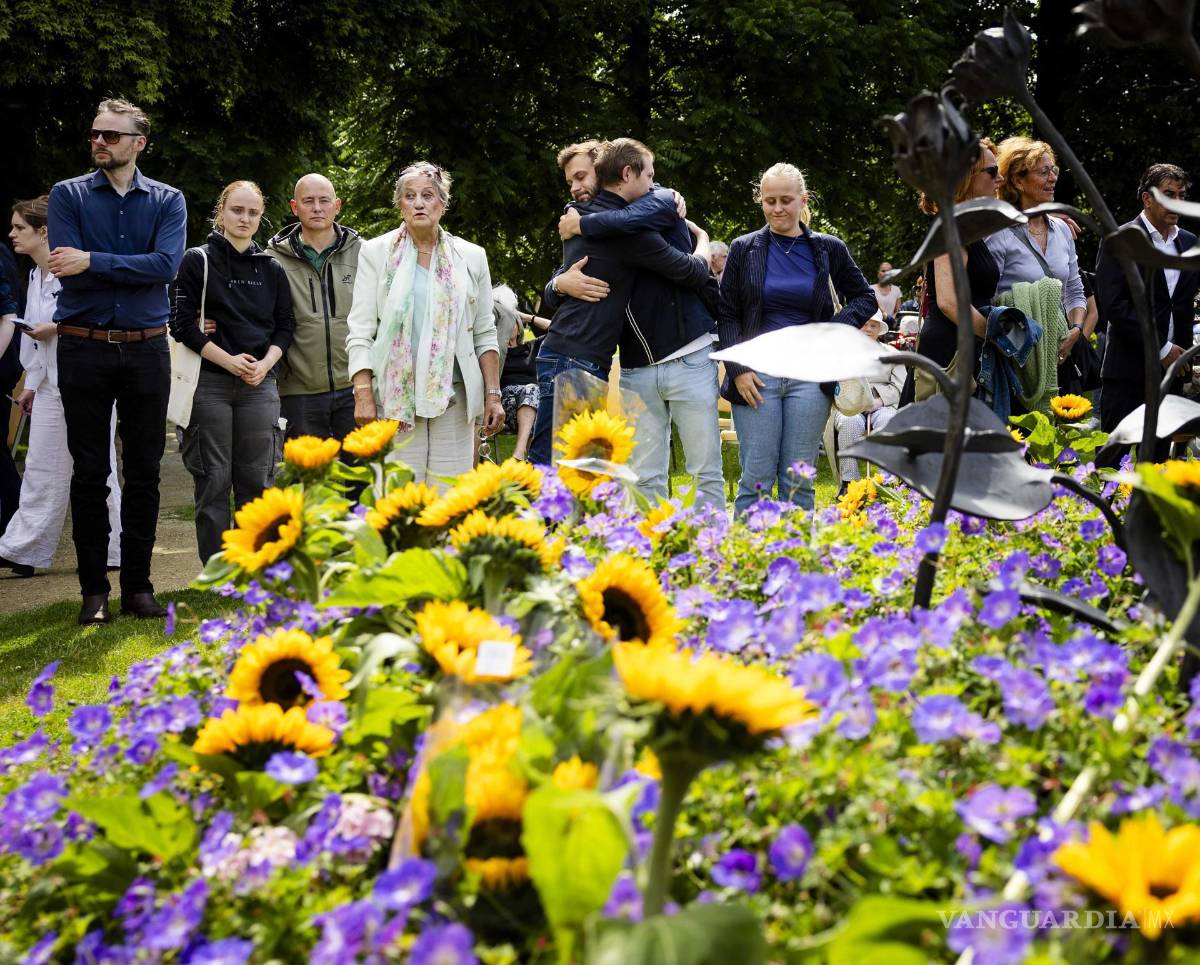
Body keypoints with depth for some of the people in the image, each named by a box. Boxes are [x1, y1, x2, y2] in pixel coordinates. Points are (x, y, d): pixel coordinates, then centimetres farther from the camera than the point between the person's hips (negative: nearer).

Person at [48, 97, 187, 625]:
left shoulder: (167, 201, 5)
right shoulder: (68, 196, 3)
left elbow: (166, 264, -13)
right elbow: (67, 271, -10)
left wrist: (94, 261, -17)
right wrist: (135, 271, -10)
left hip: (145, 349, 1)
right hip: (84, 348, -1)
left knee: (144, 472, 5)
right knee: (90, 473, 3)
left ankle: (138, 585, 15)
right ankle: (94, 590, 9)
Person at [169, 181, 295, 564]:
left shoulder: (272, 269, 13)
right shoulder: (197, 261, 2)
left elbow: (284, 326, 14)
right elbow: (182, 323, -4)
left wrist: (265, 364, -5)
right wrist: (228, 360, -11)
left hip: (260, 384, 3)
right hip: (209, 382, -3)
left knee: (256, 480, 2)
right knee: (214, 479, -1)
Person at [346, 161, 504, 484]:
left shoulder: (471, 257, 12)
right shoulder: (376, 252, 6)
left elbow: (485, 334, 14)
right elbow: (360, 332, 2)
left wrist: (493, 395, 6)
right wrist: (363, 394, -7)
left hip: (454, 396, 2)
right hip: (396, 396, -2)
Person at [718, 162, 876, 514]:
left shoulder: (828, 250, 7)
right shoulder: (744, 249, 6)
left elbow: (865, 299, 16)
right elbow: (727, 315, 5)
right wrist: (737, 369, -7)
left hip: (809, 375, 1)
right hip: (757, 375, -1)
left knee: (799, 481, 3)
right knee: (757, 479, -3)